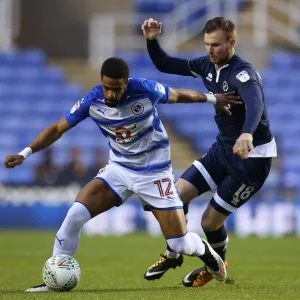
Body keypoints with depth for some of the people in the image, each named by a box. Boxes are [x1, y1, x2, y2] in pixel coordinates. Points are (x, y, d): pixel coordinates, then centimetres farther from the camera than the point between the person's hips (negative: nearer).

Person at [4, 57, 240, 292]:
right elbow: (57, 129, -6)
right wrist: (25, 153, -17)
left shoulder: (146, 90, -22)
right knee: (75, 215, -18)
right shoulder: (92, 101, -16)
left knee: (181, 245, -4)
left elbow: (178, 96, -2)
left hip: (155, 172, -2)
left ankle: (205, 252, 34)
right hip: (119, 169, 2)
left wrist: (212, 99, 11)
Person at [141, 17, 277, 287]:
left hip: (252, 157, -7)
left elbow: (255, 103, -48)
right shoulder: (207, 65, -1)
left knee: (210, 221, -2)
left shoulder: (242, 73, -26)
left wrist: (247, 133, -69)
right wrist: (151, 41, -12)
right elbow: (166, 65, 9)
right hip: (223, 148, 7)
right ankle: (173, 255, 20)